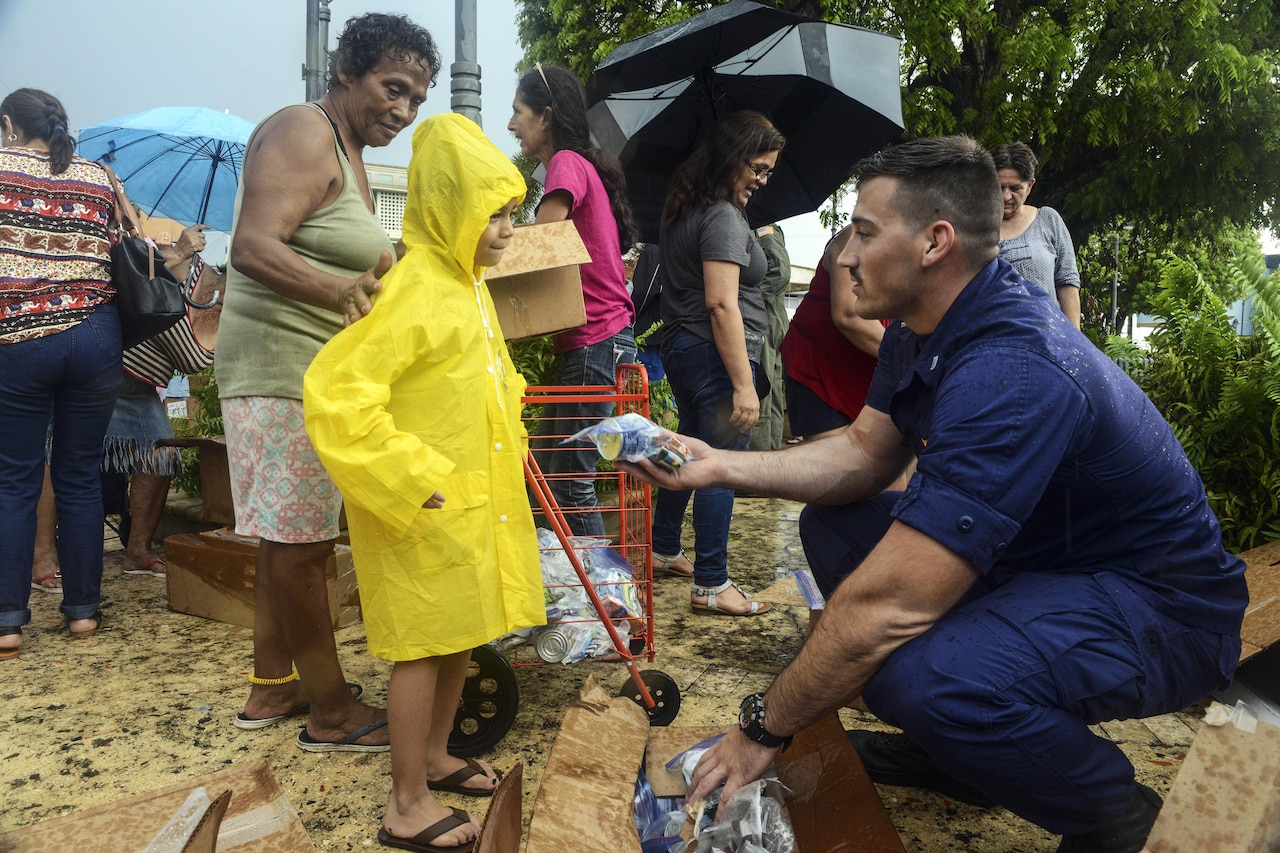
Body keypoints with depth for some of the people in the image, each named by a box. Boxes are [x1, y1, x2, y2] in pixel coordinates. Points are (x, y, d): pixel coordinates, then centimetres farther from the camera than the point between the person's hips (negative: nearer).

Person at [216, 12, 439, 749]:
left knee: (290, 537, 16)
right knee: (300, 542, -3)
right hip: (285, 366, -11)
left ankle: (273, 686, 29)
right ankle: (332, 713, 8)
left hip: (317, 370, 11)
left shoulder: (351, 153, 19)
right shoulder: (303, 135, -12)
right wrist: (339, 289, -42)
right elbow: (253, 247, -27)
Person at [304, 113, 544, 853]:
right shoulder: (412, 289, -20)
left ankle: (435, 757, 38)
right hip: (426, 507, -9)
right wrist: (409, 478, -24)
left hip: (478, 498, 9)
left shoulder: (468, 283, 10)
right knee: (425, 646, 2)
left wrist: (505, 441, 19)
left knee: (463, 633, 18)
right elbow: (336, 391, -26)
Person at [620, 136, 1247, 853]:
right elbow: (862, 453, 8)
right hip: (1034, 558, 9)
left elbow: (887, 607, -35)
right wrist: (719, 466, -4)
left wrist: (763, 730, -22)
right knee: (833, 524, 7)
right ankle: (953, 748, 15)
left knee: (920, 673, -36)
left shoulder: (1010, 373, -33)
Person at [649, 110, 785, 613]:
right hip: (714, 354, -10)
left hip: (679, 346, 10)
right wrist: (743, 384, -24)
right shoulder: (723, 217, -16)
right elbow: (721, 304, -23)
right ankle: (711, 586, 4)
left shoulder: (683, 208, 14)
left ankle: (664, 551, 35)